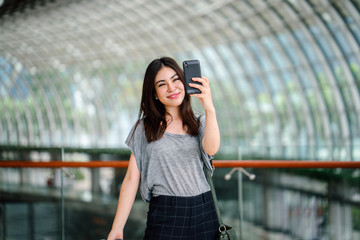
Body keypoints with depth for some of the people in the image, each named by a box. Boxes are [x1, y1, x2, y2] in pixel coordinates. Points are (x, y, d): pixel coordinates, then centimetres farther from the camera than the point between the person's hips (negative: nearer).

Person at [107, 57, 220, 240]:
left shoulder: (200, 123, 9)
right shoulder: (144, 128, 4)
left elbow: (211, 149, -14)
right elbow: (132, 179, 1)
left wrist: (209, 108, -27)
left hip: (203, 213, 2)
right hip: (164, 215, -2)